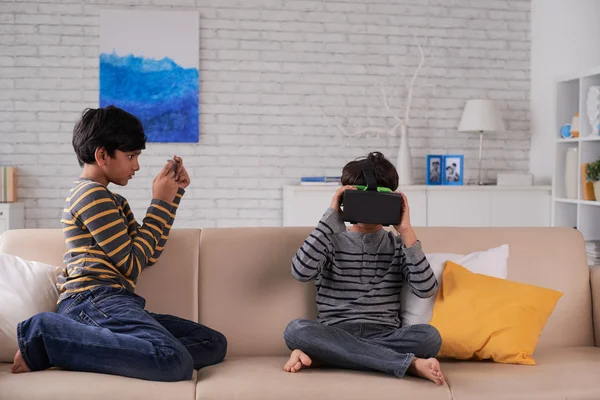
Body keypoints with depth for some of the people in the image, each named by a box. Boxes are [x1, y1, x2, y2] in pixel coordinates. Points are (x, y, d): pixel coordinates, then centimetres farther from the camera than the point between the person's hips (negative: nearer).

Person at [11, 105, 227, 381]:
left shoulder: (111, 201, 27)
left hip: (108, 302, 10)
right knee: (177, 363, -34)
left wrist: (174, 194, 18)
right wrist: (160, 203, 0)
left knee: (214, 343, -2)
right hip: (95, 299, -10)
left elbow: (149, 255, 21)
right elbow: (133, 265, -6)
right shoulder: (92, 194, -3)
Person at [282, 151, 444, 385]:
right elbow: (301, 272, -14)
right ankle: (410, 363, -32)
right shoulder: (331, 240, 8)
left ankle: (319, 357, -27)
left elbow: (426, 289, -7)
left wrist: (406, 231, -10)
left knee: (430, 336, -29)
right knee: (296, 330, -33)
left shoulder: (398, 245, 11)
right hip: (335, 335, 0)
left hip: (384, 337, 1)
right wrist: (331, 217, -13)